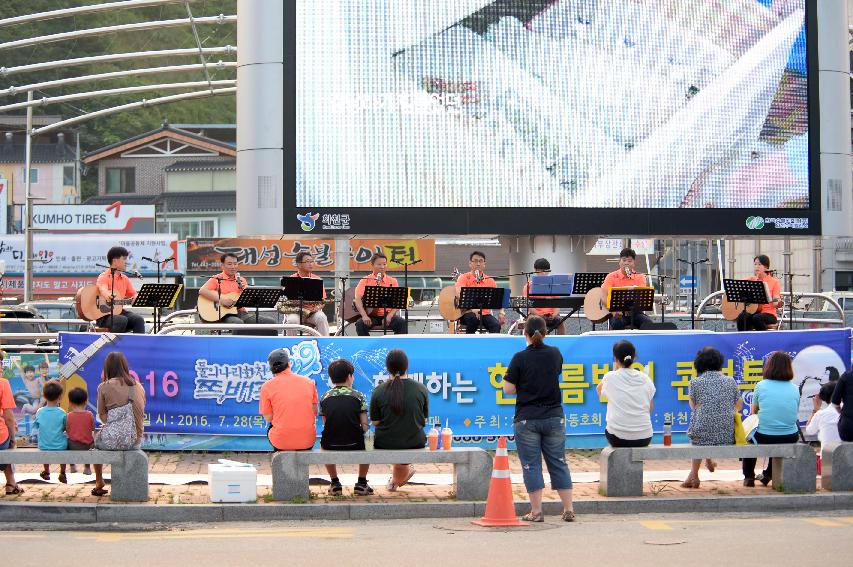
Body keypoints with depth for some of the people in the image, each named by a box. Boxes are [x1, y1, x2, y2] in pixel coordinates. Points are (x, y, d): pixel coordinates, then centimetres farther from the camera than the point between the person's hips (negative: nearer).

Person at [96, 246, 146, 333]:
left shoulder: (125, 279, 15)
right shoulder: (104, 277, -9)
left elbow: (134, 295, 16)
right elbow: (103, 289, -30)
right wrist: (107, 296, -54)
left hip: (118, 310, 7)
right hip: (104, 315, -7)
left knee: (138, 319, -18)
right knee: (122, 320, -34)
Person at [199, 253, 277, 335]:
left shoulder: (241, 280, 19)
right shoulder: (217, 279, 2)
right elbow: (202, 291, -15)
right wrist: (221, 300, -21)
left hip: (241, 312, 6)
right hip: (224, 315, -6)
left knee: (270, 322, -11)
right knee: (238, 323, -40)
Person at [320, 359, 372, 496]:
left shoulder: (324, 398, 4)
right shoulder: (358, 396, -2)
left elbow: (326, 424, 7)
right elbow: (364, 426, -5)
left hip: (330, 446, 1)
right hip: (355, 445, -1)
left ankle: (335, 483, 34)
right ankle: (361, 483, 29)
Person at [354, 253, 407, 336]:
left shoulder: (392, 281, 7)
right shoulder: (365, 281, 3)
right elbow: (358, 299, -9)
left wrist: (390, 315, -19)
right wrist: (364, 316, -25)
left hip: (388, 315, 1)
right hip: (371, 316, -1)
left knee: (402, 323, -25)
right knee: (360, 324, -29)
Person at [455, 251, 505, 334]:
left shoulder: (490, 281, 10)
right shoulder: (464, 278, -1)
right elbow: (458, 294, -19)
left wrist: (501, 312, -12)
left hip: (485, 314, 2)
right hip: (468, 313, -2)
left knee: (496, 326, -27)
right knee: (473, 318, -36)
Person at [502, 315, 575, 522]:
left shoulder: (520, 357, -10)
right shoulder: (555, 354, 2)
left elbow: (508, 389, -8)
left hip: (526, 419, -3)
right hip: (554, 417, 3)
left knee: (531, 465, 3)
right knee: (558, 463, 11)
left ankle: (536, 512, 2)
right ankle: (569, 510, 11)